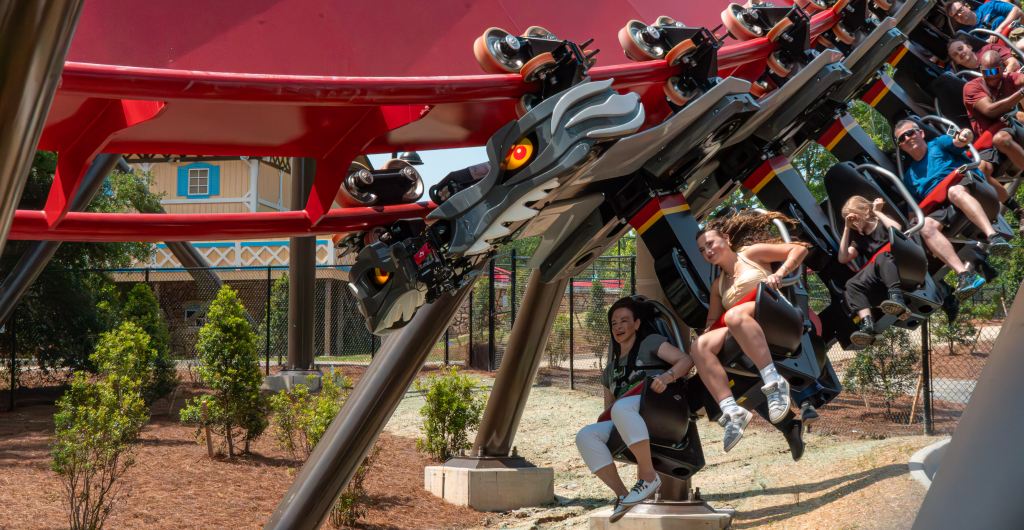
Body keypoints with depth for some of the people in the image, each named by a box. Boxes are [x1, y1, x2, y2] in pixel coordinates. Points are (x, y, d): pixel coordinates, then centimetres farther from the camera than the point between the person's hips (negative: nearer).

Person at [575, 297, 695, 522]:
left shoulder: (650, 342, 14)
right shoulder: (610, 370, 30)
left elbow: (686, 360, 1)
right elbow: (609, 408, 29)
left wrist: (666, 377, -18)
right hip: (626, 425, 6)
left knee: (621, 408, -39)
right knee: (586, 436, -20)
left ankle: (648, 476, -30)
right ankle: (621, 494, -19)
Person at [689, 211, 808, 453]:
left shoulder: (750, 254, 14)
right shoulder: (718, 285, 29)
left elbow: (799, 249, 8)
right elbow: (712, 320, 25)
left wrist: (778, 274, -8)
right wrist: (707, 332, 3)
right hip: (743, 335, 6)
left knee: (735, 316, -38)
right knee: (699, 346, -22)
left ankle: (773, 381, -44)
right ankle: (731, 411, -35)